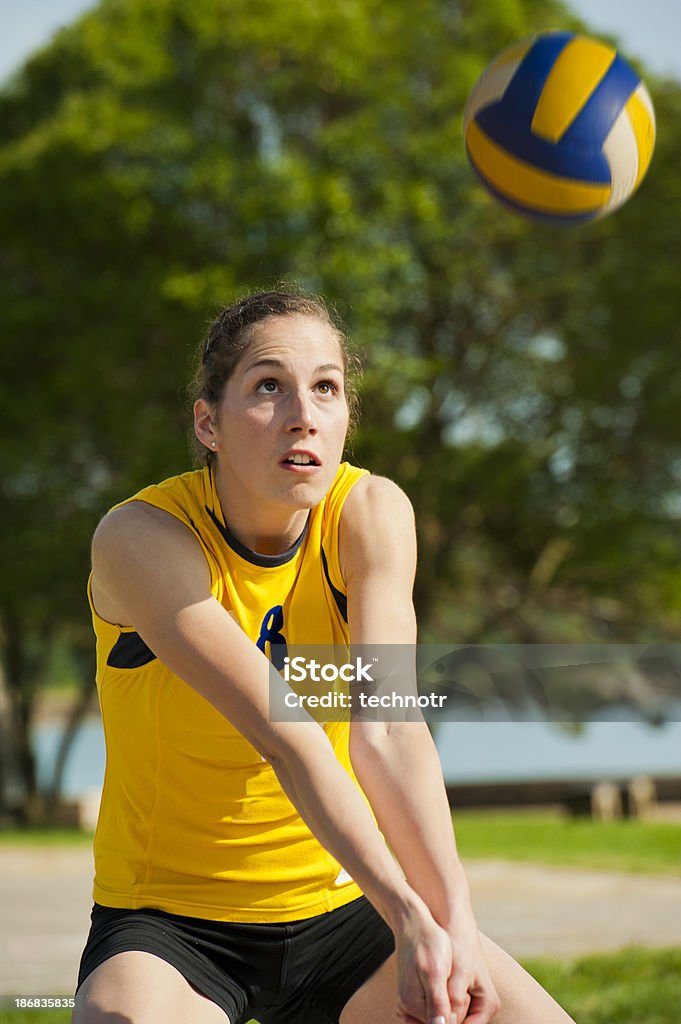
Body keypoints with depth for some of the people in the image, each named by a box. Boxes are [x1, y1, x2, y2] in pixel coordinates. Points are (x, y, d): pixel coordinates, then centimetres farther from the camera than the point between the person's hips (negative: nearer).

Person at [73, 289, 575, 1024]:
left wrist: (454, 919, -35)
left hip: (341, 902, 4)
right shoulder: (141, 538, -19)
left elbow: (387, 728, -21)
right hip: (171, 923, -3)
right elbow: (287, 740, -28)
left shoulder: (370, 513, -9)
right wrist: (408, 915, -37)